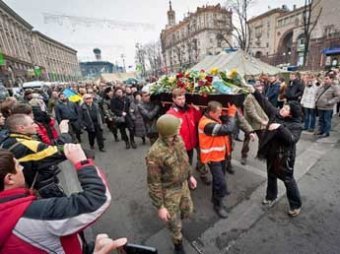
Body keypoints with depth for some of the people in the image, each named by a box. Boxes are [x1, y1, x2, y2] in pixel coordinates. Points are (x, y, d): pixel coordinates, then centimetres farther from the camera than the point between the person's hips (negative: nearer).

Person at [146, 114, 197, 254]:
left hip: (183, 184, 6)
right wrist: (159, 207, -15)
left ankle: (175, 218, 60)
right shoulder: (155, 153, -34)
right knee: (175, 224, 17)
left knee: (188, 211, 27)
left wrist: (190, 176, 16)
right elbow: (153, 183, -23)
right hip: (169, 191, -6)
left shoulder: (178, 139, -12)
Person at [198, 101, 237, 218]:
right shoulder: (207, 124, -29)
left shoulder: (214, 119, 4)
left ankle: (216, 197, 46)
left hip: (220, 154, 10)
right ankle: (218, 205, 19)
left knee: (219, 179, 24)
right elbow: (228, 129, -35)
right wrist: (231, 114, -22)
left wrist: (230, 114, -9)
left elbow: (225, 128, 3)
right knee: (221, 182, -5)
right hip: (213, 157, -10)